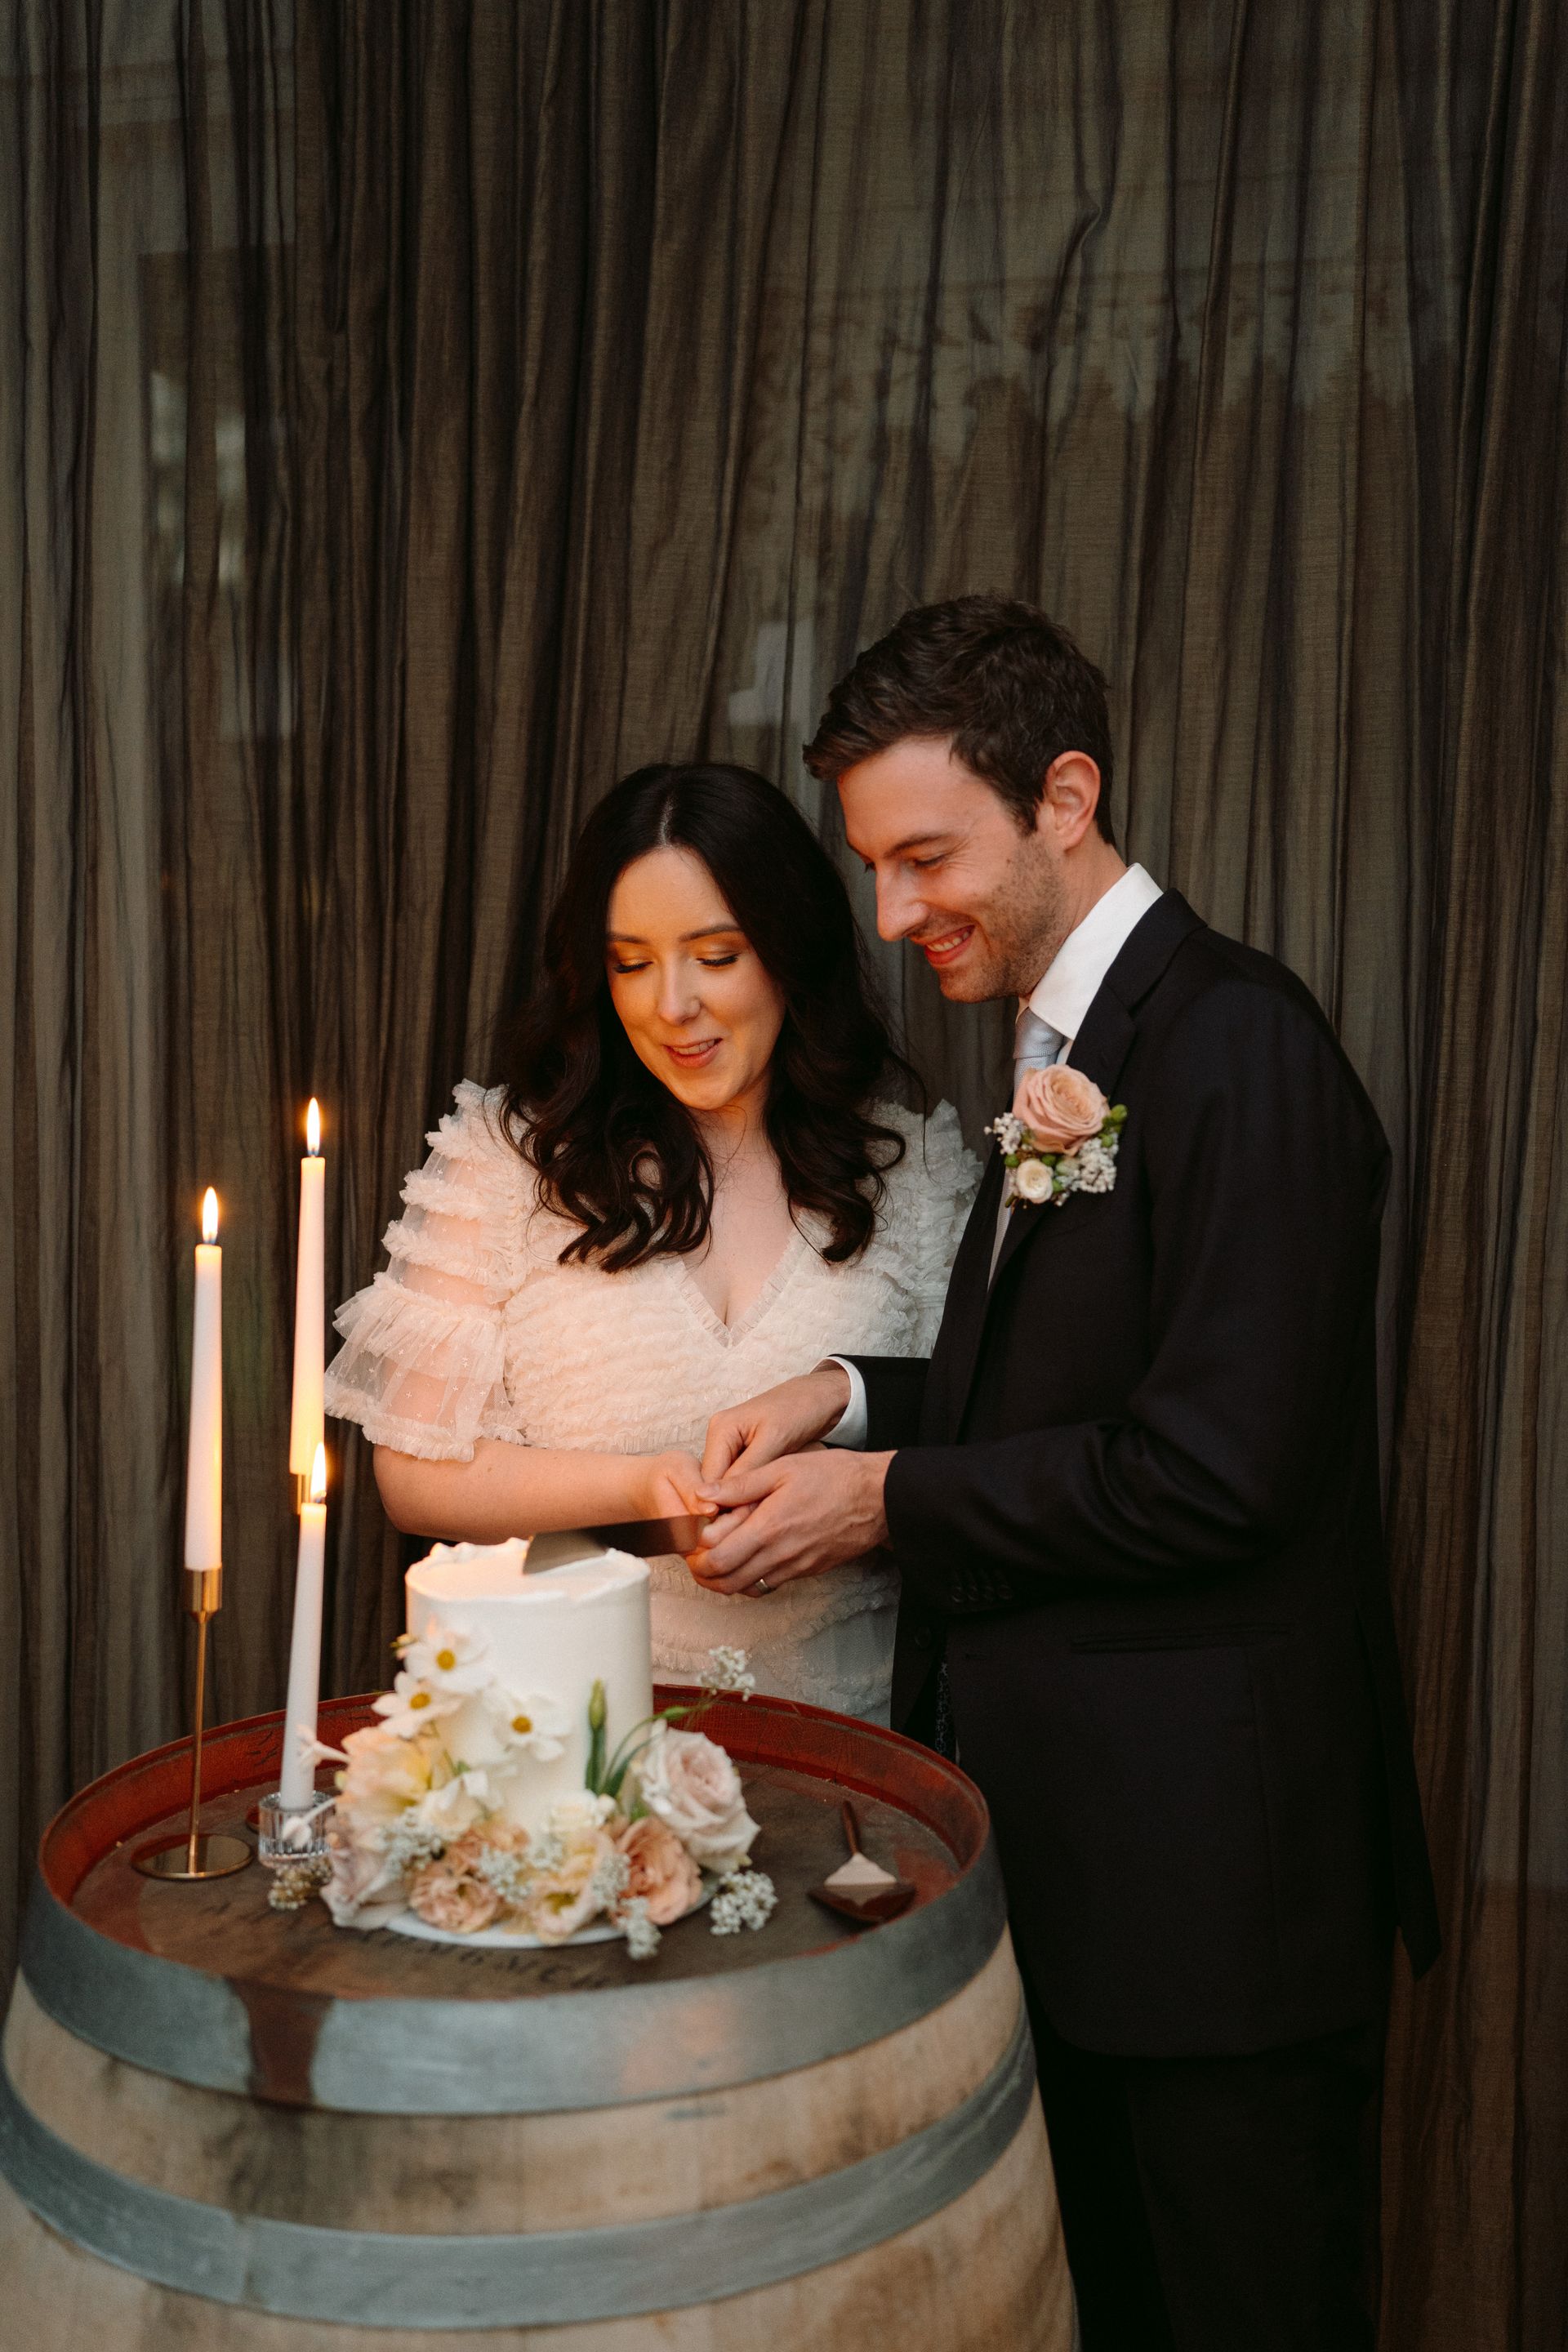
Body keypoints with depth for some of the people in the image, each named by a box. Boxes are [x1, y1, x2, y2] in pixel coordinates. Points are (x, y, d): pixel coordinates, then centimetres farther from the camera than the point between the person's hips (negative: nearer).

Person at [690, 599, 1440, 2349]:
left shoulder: (1235, 1044, -19)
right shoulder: (1063, 1050, 12)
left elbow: (1212, 1468, -23)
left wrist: (891, 1499, -14)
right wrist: (852, 1398, -2)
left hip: (1213, 1852, -9)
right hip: (1070, 1824, 9)